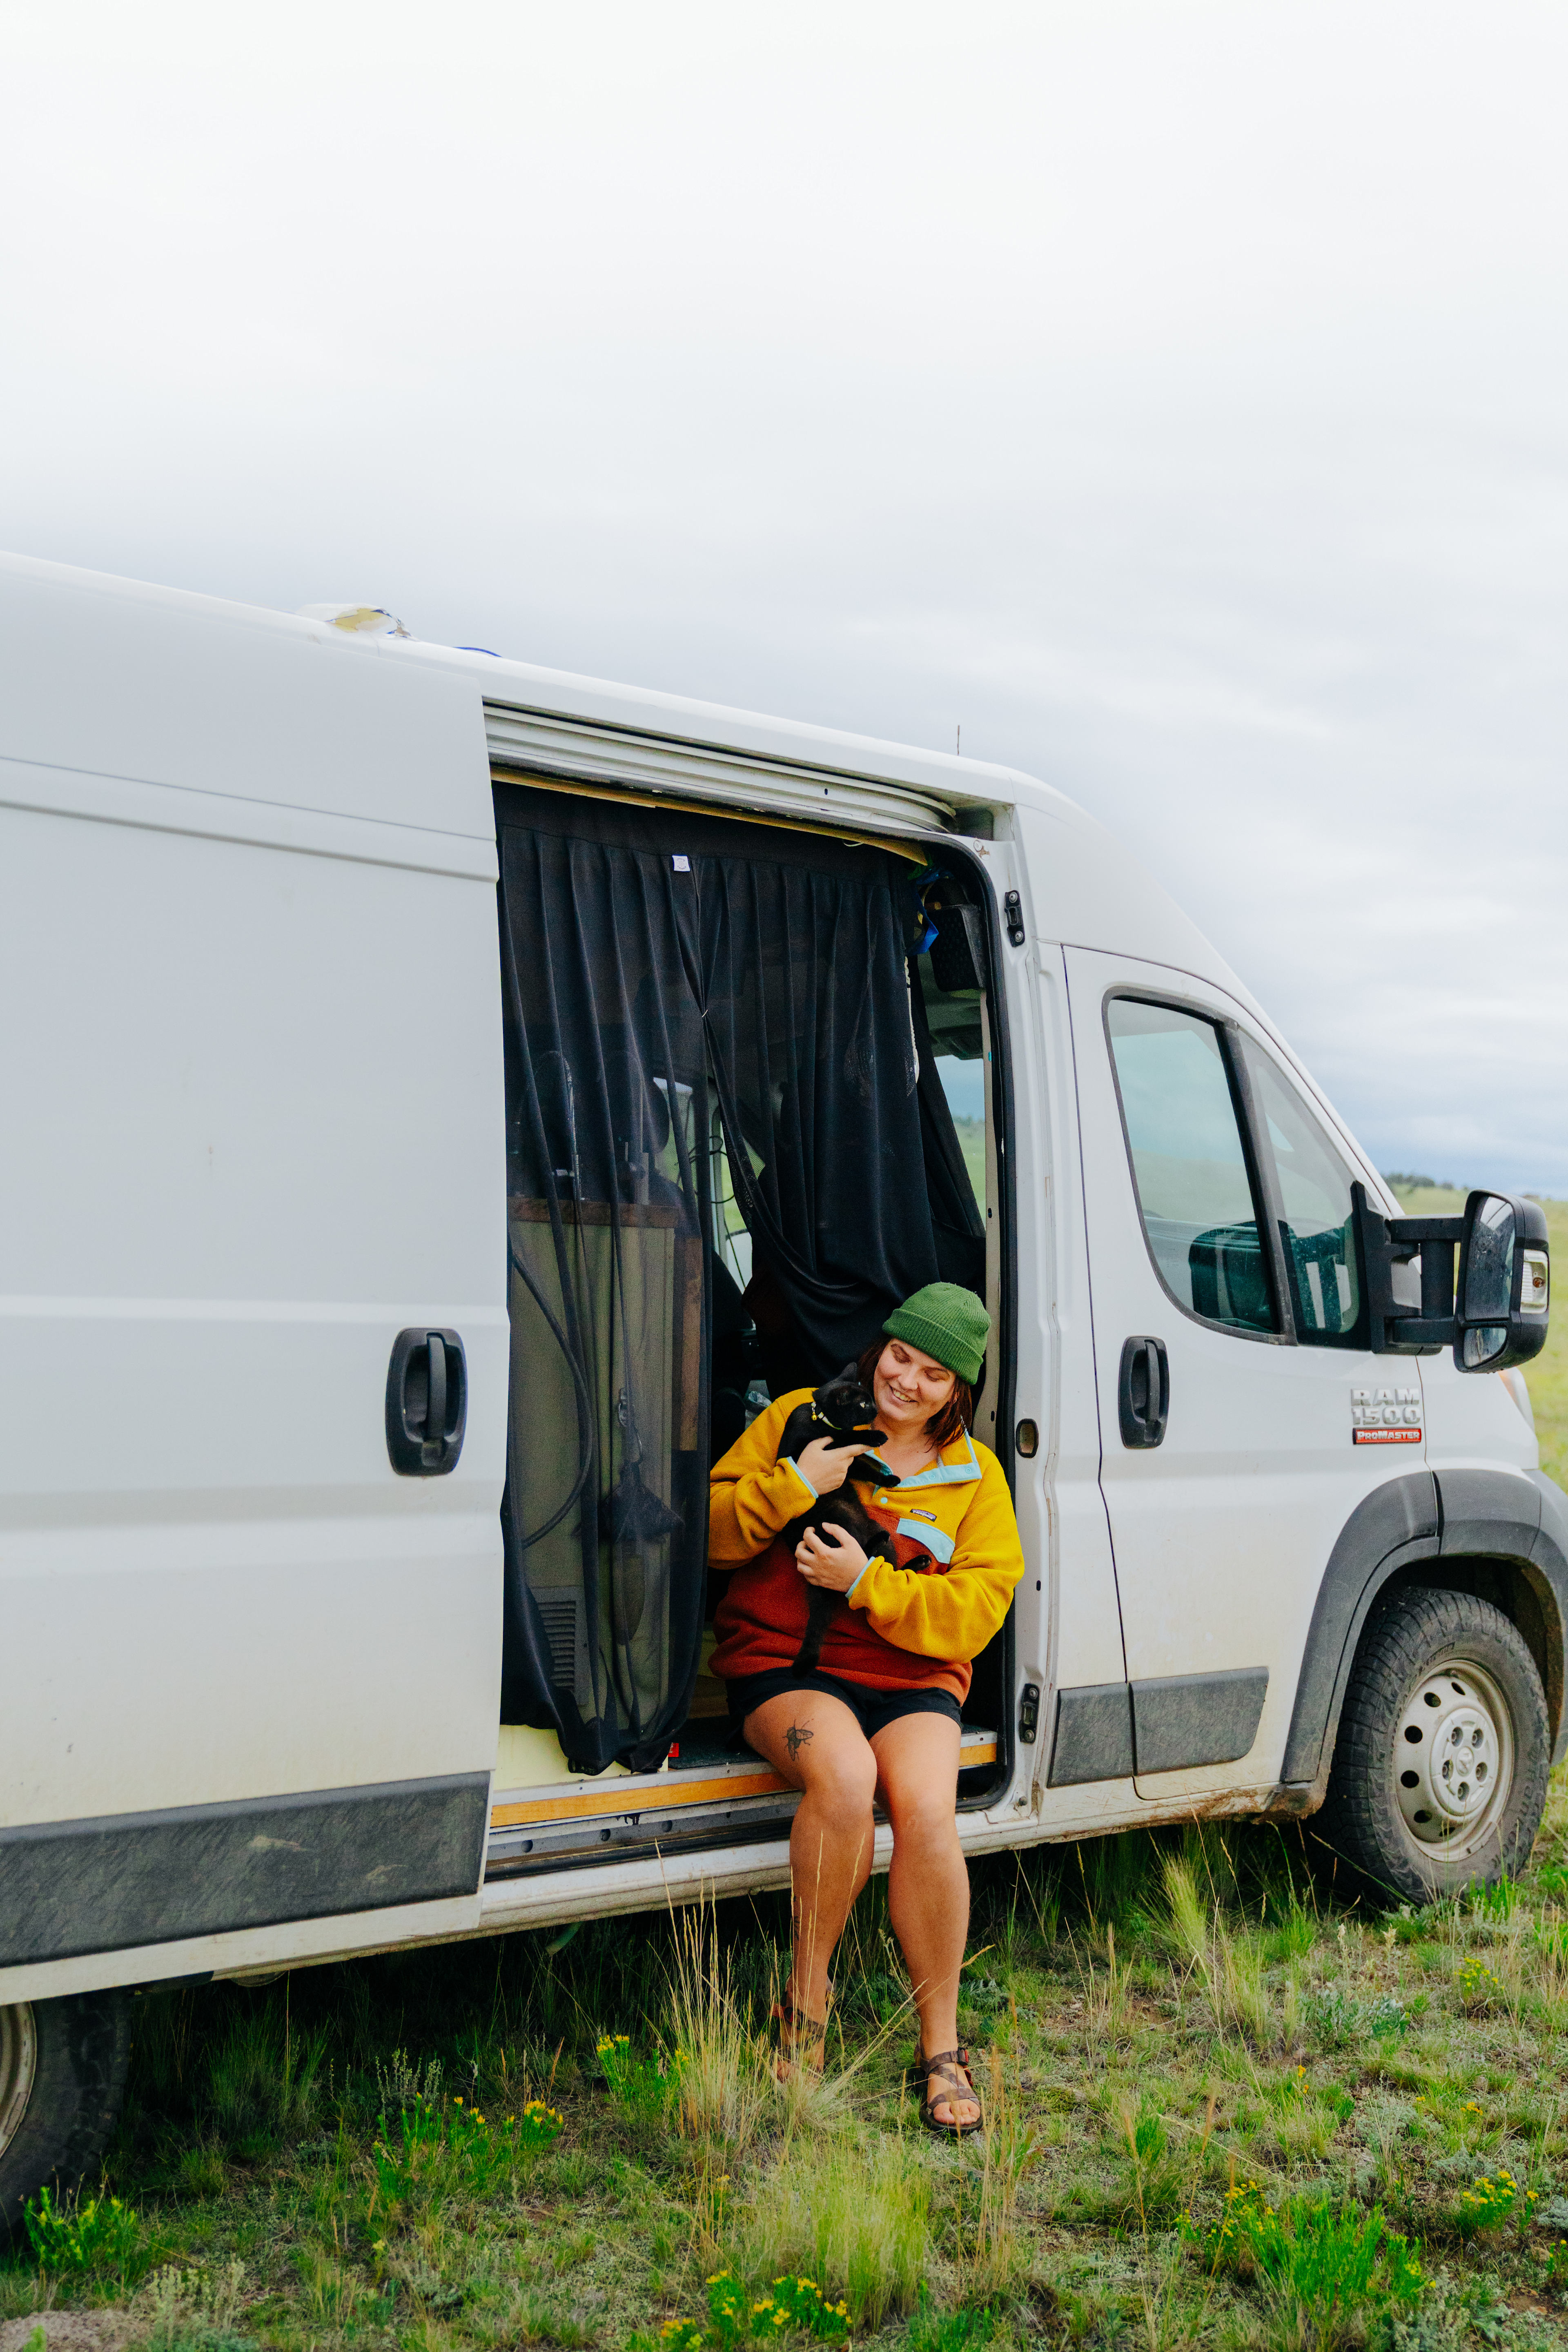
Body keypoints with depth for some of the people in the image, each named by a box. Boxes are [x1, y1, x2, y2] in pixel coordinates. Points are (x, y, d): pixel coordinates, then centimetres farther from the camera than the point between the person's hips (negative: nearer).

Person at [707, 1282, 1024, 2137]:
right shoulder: (799, 1418, 7)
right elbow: (714, 1535, 3)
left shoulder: (974, 1473, 10)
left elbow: (978, 1609, -1)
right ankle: (807, 1994, -13)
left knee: (927, 1812, -29)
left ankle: (941, 2046, -14)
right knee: (844, 1779, -34)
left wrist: (865, 1581, -13)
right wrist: (794, 1484, -13)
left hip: (912, 1678, 2)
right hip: (783, 1661, -1)